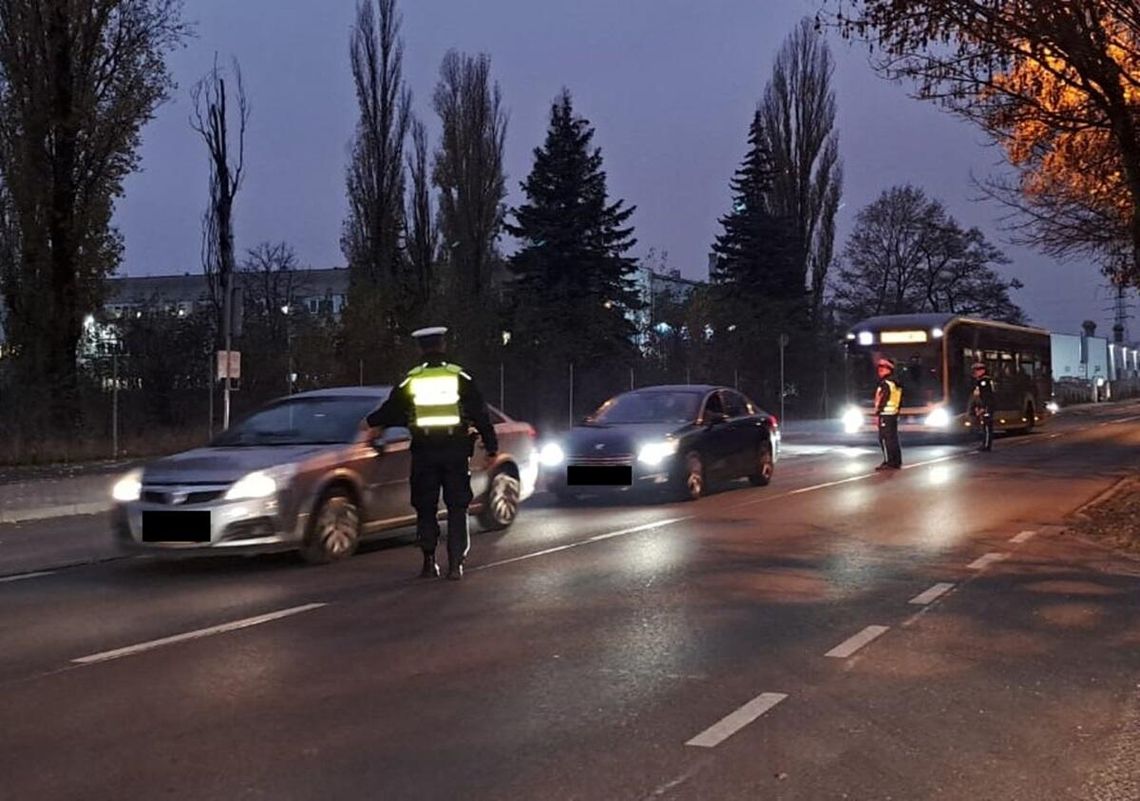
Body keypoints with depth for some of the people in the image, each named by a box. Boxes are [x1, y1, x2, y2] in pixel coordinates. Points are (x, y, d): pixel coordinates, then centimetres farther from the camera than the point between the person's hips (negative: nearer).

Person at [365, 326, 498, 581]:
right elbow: (480, 414, -1)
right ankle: (456, 564, -1)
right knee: (457, 508, 4)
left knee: (426, 509, 9)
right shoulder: (460, 377, -1)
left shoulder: (411, 380, 2)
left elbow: (390, 411, 11)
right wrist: (491, 445, 5)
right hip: (456, 452, -1)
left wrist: (370, 423, 30)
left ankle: (429, 563, 6)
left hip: (423, 453, 1)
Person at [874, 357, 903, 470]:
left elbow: (883, 399, -19)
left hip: (885, 414, -10)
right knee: (893, 439, 12)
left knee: (885, 439, -8)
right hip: (894, 414, 10)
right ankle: (897, 462, 15)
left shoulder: (885, 383, -13)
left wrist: (877, 412, -15)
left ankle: (889, 462, -11)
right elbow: (900, 402, 19)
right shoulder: (895, 384, 16)